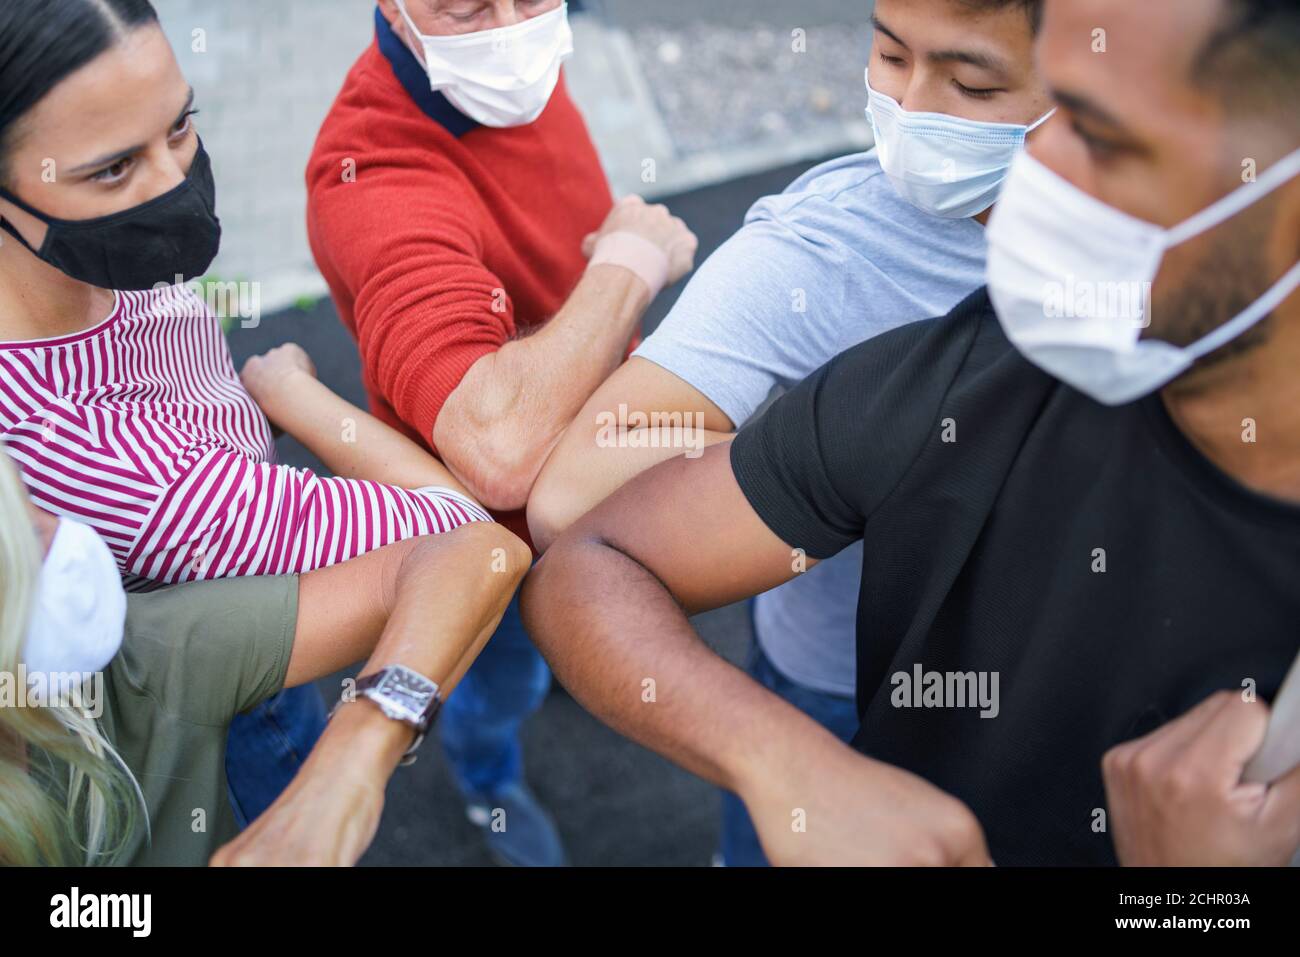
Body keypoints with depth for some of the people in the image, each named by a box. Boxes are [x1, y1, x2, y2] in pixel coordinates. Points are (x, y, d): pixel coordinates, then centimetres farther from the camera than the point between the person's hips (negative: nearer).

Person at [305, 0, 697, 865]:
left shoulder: (518, 72, -18)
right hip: (493, 526, -6)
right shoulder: (375, 178, -43)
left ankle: (556, 659, 73)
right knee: (507, 677, 26)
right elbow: (502, 452, -56)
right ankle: (489, 780, 61)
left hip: (582, 446, 6)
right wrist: (631, 259, -43)